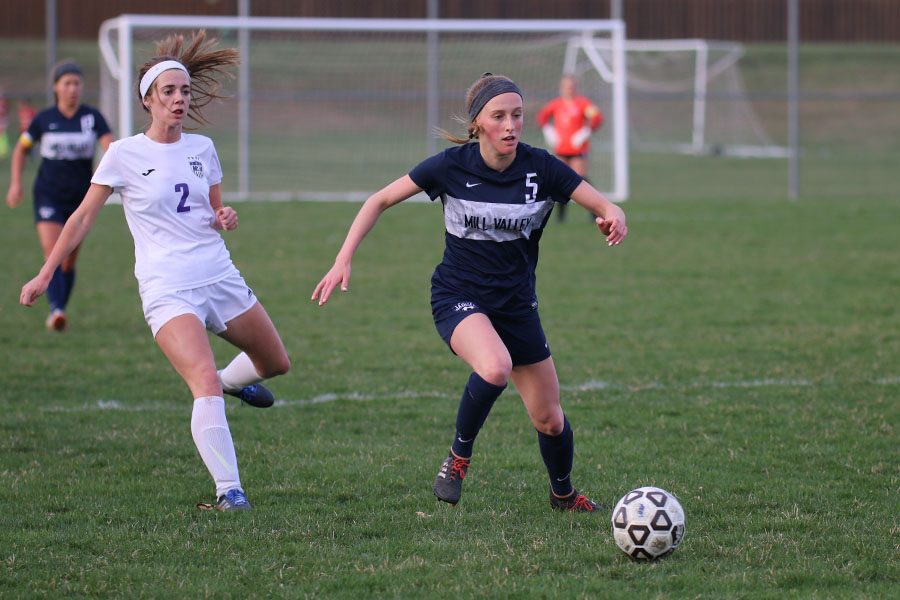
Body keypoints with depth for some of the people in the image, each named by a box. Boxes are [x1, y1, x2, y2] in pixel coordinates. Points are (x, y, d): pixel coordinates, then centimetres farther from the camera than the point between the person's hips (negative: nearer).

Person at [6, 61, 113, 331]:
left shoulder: (92, 117, -4)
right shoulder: (44, 119, -3)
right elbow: (21, 149, 11)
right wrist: (15, 184, 1)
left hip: (80, 198, 2)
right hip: (48, 195, -2)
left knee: (69, 262, 9)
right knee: (53, 255, -19)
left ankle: (57, 313, 25)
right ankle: (56, 310, -31)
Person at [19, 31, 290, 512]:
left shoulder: (202, 149, 8)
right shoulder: (125, 155, -5)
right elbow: (83, 217, 0)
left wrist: (225, 218, -3)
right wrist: (45, 274, 0)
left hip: (220, 278, 6)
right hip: (167, 289, -6)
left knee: (277, 363, 17)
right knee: (206, 383, -24)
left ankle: (233, 380, 51)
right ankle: (228, 491, -21)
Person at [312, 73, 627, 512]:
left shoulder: (540, 168, -11)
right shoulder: (452, 166, -14)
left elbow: (603, 206, -8)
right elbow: (380, 201, -4)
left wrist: (614, 217, -33)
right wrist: (344, 259, -12)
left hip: (516, 304, 3)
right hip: (459, 297, -3)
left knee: (549, 420, 7)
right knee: (496, 367, -36)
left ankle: (563, 493, 38)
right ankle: (459, 456, -11)